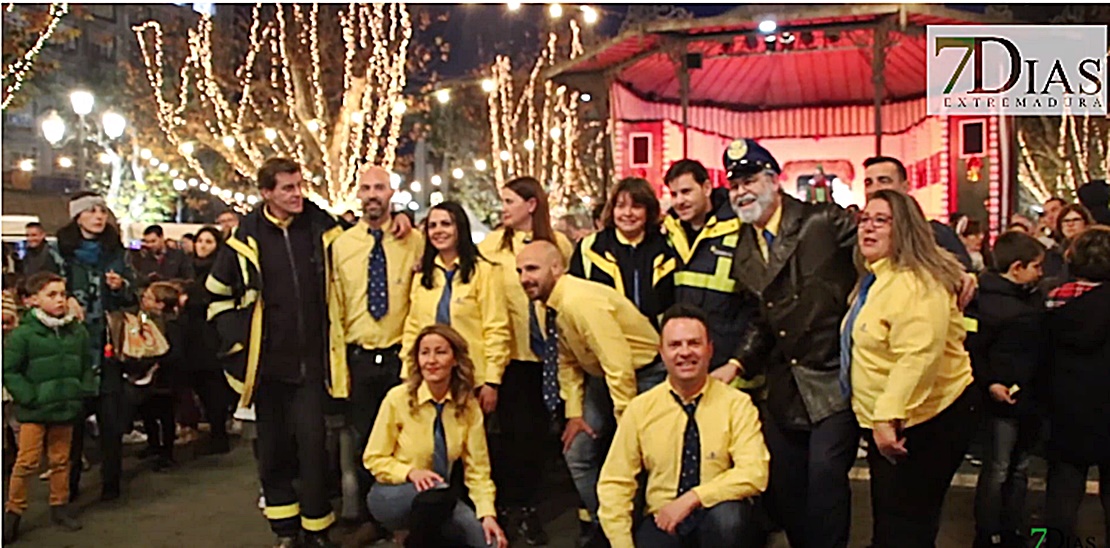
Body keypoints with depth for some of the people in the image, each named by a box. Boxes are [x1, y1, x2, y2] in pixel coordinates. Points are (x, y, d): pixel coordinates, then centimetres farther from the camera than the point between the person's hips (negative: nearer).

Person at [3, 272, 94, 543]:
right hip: (34, 410, -4)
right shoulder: (23, 334, -11)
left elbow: (87, 367, 13)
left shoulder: (78, 332, 3)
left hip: (66, 408, 4)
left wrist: (85, 392, 3)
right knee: (27, 462, -2)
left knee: (61, 460, 14)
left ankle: (59, 507, 26)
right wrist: (29, 397, -13)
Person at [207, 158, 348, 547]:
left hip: (312, 360, -1)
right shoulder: (246, 238, -2)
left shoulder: (323, 228, -2)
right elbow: (218, 294, 10)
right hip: (267, 363, 1)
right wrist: (235, 343, 3)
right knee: (273, 448, 10)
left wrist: (338, 337, 7)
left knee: (312, 443, -4)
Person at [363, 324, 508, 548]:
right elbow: (374, 459, -7)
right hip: (391, 494, -3)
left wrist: (488, 514, -18)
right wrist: (410, 473, -25)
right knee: (437, 490, -37)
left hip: (437, 498, 4)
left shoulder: (468, 405, -7)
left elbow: (477, 468, -4)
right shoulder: (398, 398, -15)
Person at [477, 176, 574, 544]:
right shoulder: (491, 245, 0)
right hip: (510, 352, -1)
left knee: (538, 428, 8)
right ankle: (506, 504, 20)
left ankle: (527, 506, 22)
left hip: (548, 350, 1)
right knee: (512, 428, 3)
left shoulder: (559, 244, 2)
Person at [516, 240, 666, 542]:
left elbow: (619, 365, -31)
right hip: (601, 375, 8)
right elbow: (567, 361, 8)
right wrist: (574, 412, 1)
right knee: (578, 453, 9)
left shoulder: (581, 302, -30)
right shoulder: (548, 306, -3)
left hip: (643, 374, -8)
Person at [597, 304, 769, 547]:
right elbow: (614, 483, 0)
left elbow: (754, 473, -15)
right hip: (662, 520, 0)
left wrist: (692, 498, -22)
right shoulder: (640, 409, -1)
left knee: (727, 515, -33)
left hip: (718, 518, 0)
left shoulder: (736, 404, -5)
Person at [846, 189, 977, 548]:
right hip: (884, 423, 10)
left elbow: (918, 357, -31)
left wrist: (887, 416, -33)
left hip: (922, 423, -10)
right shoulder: (874, 279, 12)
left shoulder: (915, 282, -20)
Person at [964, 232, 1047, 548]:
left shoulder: (1033, 297, 11)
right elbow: (972, 348, -19)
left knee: (1019, 468, 16)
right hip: (1004, 398, -8)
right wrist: (989, 383, -25)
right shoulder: (988, 301, -16)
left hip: (1031, 398, 8)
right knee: (997, 470, 1)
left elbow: (1042, 344, 20)